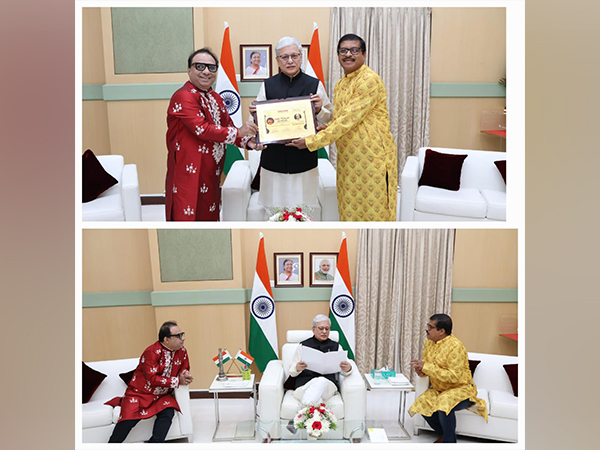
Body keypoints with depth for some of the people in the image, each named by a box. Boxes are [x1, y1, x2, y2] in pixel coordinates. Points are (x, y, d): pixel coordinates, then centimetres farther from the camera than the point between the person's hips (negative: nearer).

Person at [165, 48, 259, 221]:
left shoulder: (216, 98, 15)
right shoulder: (184, 97, -13)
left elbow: (228, 126, 14)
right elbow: (201, 129, -22)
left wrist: (248, 141, -5)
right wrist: (237, 133, -18)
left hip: (211, 173, 8)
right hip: (189, 173, -8)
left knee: (210, 215, 14)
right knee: (189, 217, -3)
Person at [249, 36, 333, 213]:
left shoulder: (315, 84, 5)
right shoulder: (267, 85, 7)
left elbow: (330, 120, 7)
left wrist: (319, 110, -13)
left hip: (304, 157, -1)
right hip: (273, 158, 1)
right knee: (274, 208, 5)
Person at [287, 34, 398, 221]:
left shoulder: (369, 80, -13)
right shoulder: (340, 84, 16)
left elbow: (348, 120, -19)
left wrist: (311, 142, -18)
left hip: (372, 155, -8)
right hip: (347, 157, 8)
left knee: (374, 210, 0)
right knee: (350, 210, 12)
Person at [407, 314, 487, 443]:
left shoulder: (455, 346, -22)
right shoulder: (430, 342, 2)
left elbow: (454, 376, -28)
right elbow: (426, 365, 13)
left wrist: (426, 367, -28)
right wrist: (421, 370, -13)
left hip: (461, 388, -7)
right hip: (439, 389, 8)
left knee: (444, 404, -34)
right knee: (421, 404, -15)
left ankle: (449, 440, -11)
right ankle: (442, 434, 9)